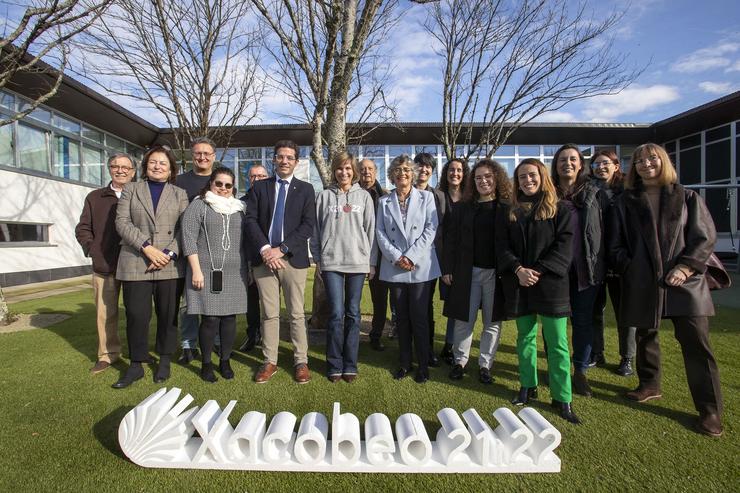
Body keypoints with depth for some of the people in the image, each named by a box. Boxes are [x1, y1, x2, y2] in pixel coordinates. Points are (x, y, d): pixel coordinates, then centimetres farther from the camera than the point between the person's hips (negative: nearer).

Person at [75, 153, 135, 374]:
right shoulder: (95, 198, 11)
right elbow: (82, 229, 13)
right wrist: (92, 249, -1)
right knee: (105, 312, 7)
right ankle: (108, 354, 20)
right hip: (104, 266, 3)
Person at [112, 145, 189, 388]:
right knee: (136, 315, 1)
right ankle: (136, 366, 15)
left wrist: (170, 253, -12)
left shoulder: (180, 194, 12)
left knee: (168, 315, 6)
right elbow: (122, 222, 1)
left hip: (170, 265, 0)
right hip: (136, 264, 0)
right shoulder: (131, 190, 13)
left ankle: (164, 362, 21)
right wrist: (147, 247, -12)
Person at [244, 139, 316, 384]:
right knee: (269, 314, 8)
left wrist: (281, 249, -13)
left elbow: (308, 225, -4)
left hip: (293, 259, -1)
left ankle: (301, 362, 15)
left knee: (297, 314, 4)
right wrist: (264, 249, -13)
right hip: (264, 257, 1)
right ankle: (269, 362, 19)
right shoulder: (259, 187, 10)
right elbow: (250, 220, 2)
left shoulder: (305, 189, 6)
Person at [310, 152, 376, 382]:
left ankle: (350, 364, 17)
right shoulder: (324, 196, 7)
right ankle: (334, 365, 11)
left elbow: (371, 230, 7)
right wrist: (318, 259, 4)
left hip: (358, 261, 1)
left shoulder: (364, 196, 8)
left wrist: (372, 262, 4)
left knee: (353, 313, 6)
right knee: (336, 314, -3)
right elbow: (316, 230, 8)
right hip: (331, 262, -1)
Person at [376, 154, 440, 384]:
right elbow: (380, 233, 3)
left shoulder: (426, 197, 5)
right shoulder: (384, 201, 10)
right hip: (394, 267, 2)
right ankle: (405, 362, 22)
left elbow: (431, 229, -4)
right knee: (401, 317, 9)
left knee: (419, 317, -1)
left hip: (420, 266, -2)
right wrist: (396, 257, -10)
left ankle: (423, 365, 13)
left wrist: (411, 256, -12)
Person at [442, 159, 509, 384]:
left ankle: (485, 364, 23)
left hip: (497, 273, -1)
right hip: (467, 271, 1)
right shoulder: (463, 208, 5)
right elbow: (451, 239, 4)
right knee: (463, 319, 7)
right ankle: (460, 361, 23)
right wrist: (447, 269, -1)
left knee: (492, 322, 8)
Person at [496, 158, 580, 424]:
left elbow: (564, 246, -6)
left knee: (557, 343, 0)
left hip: (550, 283, -2)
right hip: (518, 283, 3)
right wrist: (518, 269, -14)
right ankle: (527, 386, 27)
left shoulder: (559, 210, 1)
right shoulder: (507, 211, 8)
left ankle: (562, 398, 11)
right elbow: (502, 245, 2)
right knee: (525, 337, 13)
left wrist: (539, 271, -16)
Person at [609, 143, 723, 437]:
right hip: (642, 285, 2)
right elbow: (616, 244, 9)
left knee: (696, 342, -3)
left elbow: (706, 236, 3)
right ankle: (650, 385, 34)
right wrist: (628, 269, -3)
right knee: (645, 336, 13)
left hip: (684, 281, -1)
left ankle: (710, 410, 8)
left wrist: (686, 267, -10)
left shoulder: (687, 198, 8)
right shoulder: (626, 202, 10)